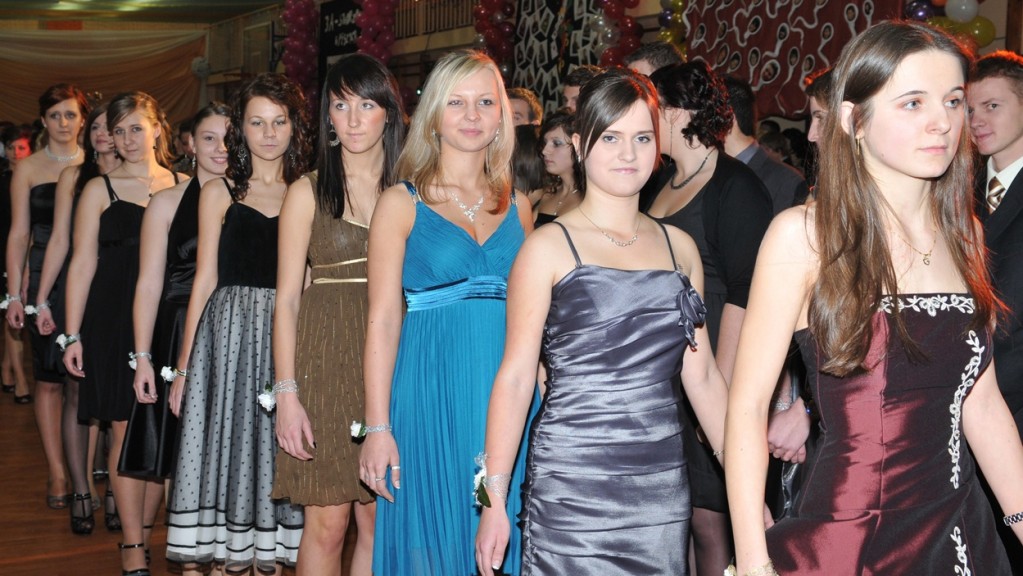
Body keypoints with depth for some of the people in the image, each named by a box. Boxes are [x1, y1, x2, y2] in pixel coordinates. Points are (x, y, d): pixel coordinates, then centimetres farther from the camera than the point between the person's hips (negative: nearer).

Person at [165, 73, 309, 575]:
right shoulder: (220, 193, 7)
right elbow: (205, 280, 5)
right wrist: (183, 365, 2)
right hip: (229, 335, 0)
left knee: (278, 458, 5)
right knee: (230, 452, 3)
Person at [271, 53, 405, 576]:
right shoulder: (308, 192, 2)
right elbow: (286, 297, -1)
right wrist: (286, 393, -8)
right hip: (325, 362, -2)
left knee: (379, 522, 6)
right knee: (327, 523, 1)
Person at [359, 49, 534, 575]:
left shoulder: (517, 207, 12)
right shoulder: (402, 202, 1)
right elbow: (383, 319, -3)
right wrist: (377, 427, -9)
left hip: (509, 396, 3)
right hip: (432, 393, -3)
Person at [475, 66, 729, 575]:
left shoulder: (679, 247, 10)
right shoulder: (550, 248, -3)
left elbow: (702, 376, 13)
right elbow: (515, 377, -4)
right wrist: (493, 499, -8)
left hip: (663, 485, 4)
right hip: (571, 489, -4)